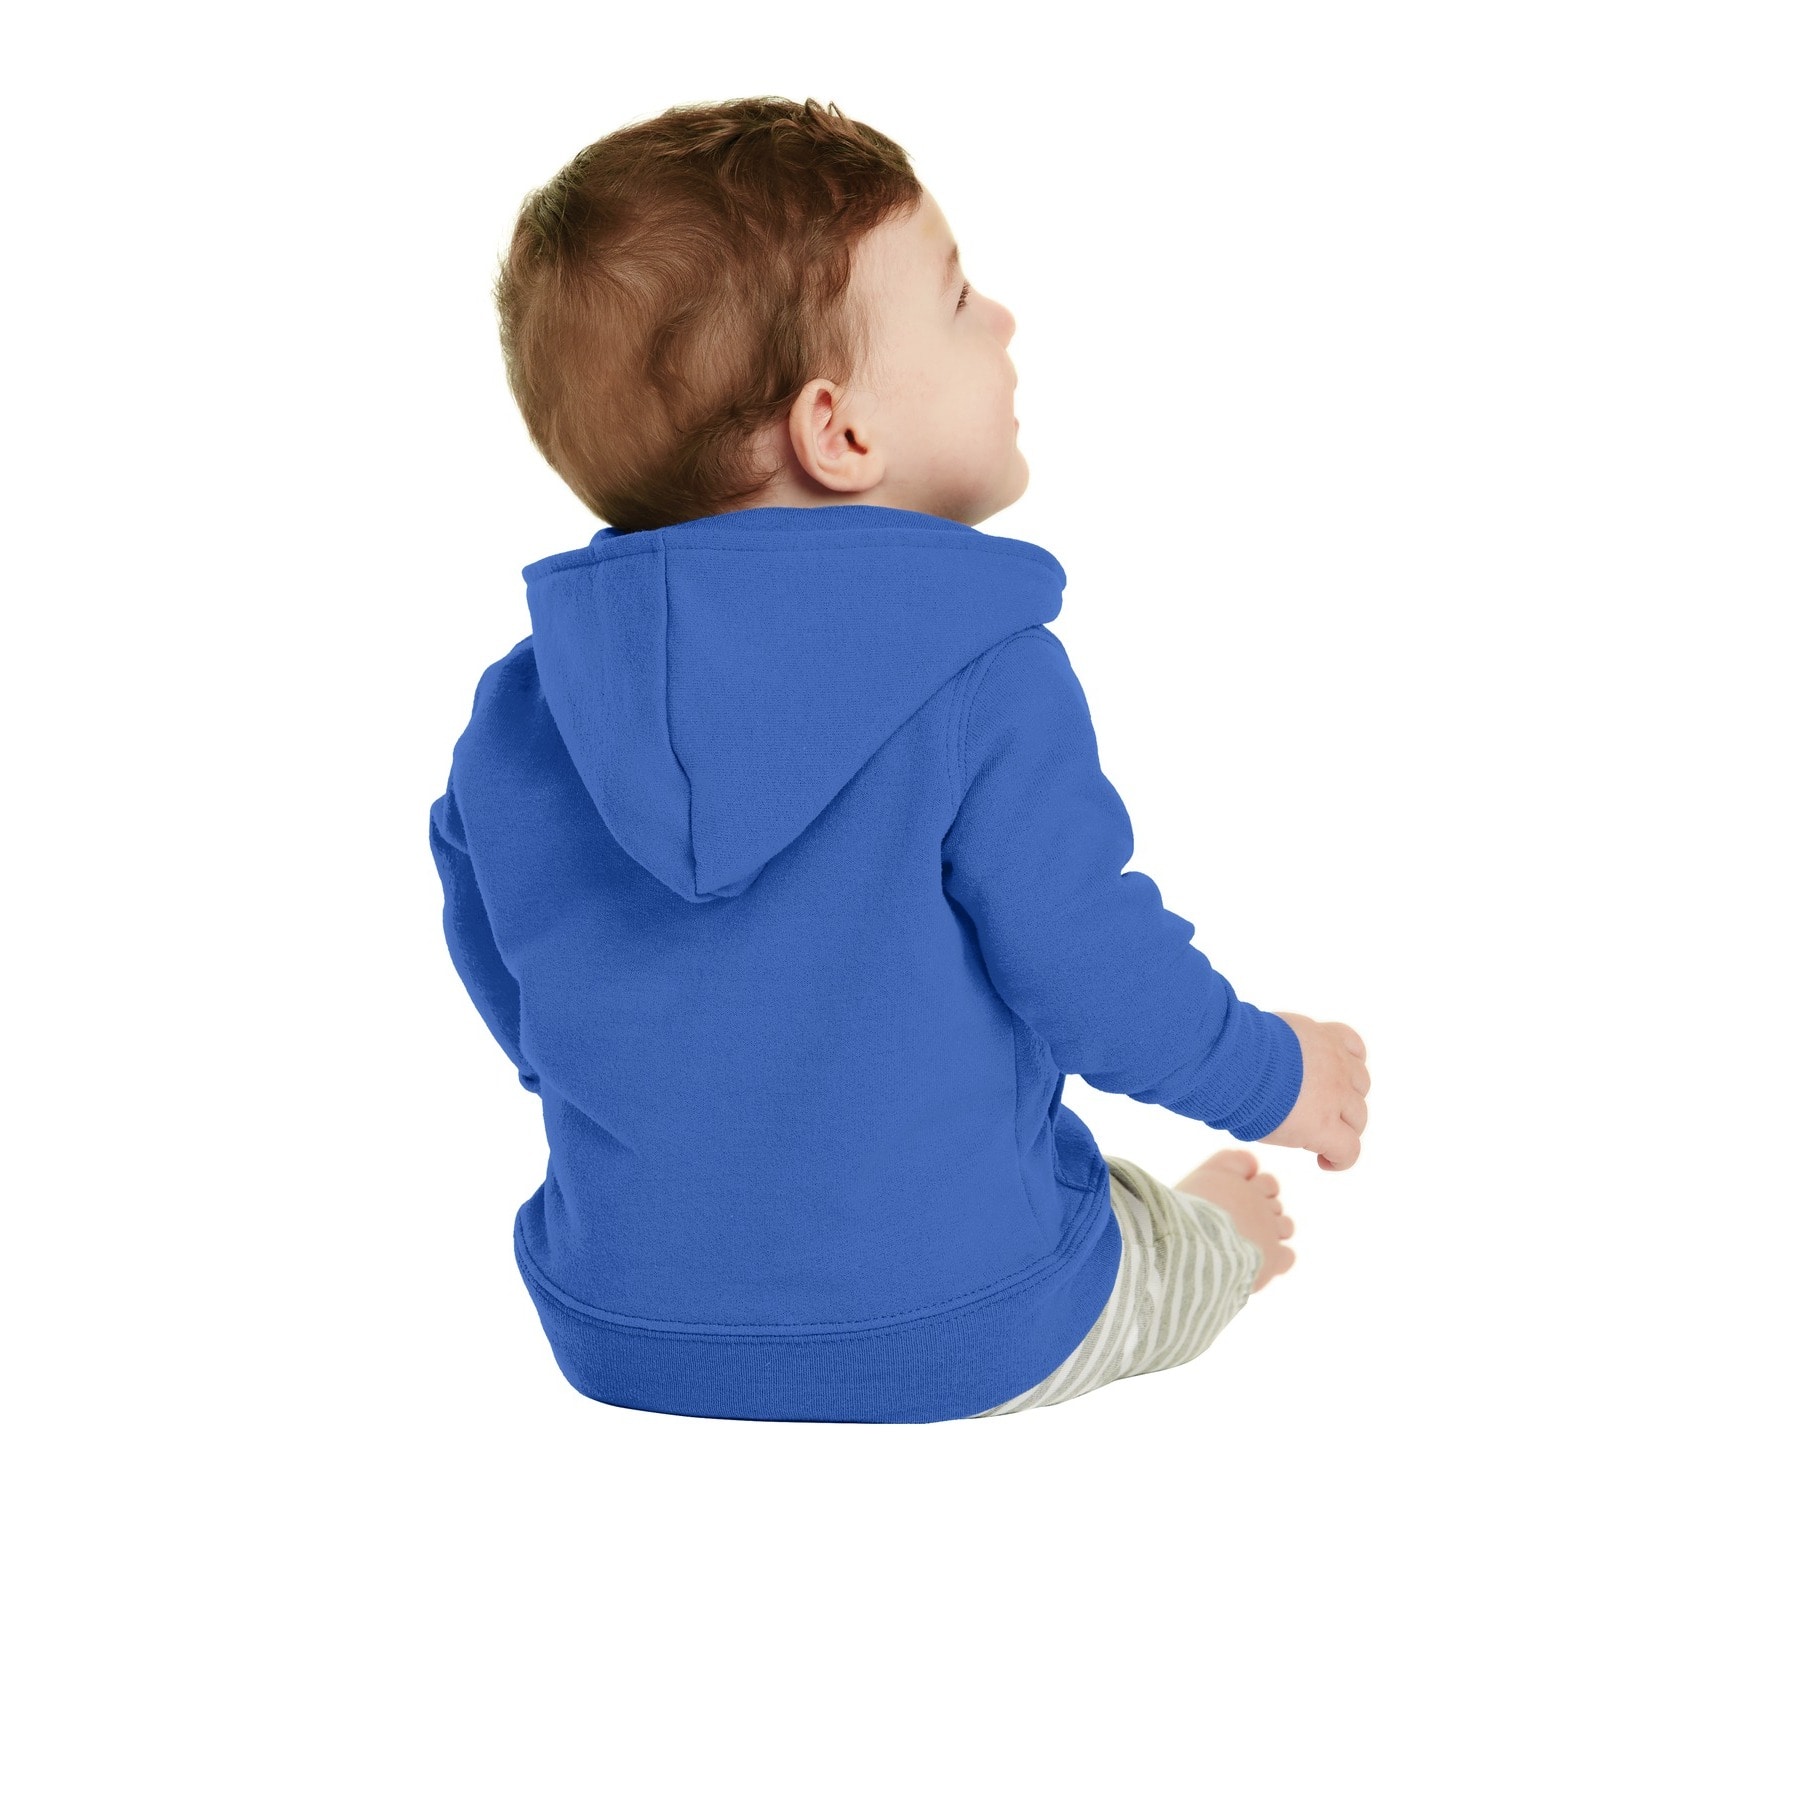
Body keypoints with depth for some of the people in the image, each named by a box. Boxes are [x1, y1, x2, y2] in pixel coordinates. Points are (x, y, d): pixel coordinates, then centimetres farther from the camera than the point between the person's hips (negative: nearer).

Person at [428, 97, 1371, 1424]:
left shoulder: (524, 713, -7)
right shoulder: (990, 685, -22)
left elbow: (512, 987, 6)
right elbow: (1093, 970, -15)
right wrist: (1273, 1078, 6)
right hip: (961, 1344, -4)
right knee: (1220, 1230, 25)